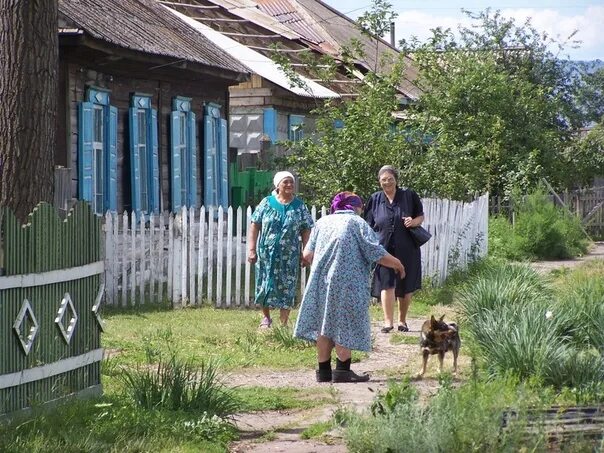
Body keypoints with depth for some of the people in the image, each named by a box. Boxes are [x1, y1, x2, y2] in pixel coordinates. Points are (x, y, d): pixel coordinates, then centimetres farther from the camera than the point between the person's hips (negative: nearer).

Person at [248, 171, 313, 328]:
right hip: (266, 254, 0)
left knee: (286, 288, 0)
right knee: (265, 284, 8)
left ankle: (284, 323, 6)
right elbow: (255, 226, 0)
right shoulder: (267, 203, 0)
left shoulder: (299, 206, 2)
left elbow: (306, 230, 2)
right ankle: (266, 318, 27)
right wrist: (251, 249, -5)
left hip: (289, 256, 0)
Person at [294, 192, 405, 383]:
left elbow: (307, 254, 9)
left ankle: (324, 370, 12)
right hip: (347, 283, -5)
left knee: (325, 325, 10)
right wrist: (397, 264, 9)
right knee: (345, 326, 0)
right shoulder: (357, 223, -2)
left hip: (321, 281, 5)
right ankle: (342, 370, -1)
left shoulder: (322, 222, 12)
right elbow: (377, 254, -7)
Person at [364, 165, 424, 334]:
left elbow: (421, 217, 10)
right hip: (384, 249, 0)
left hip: (406, 249, 0)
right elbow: (369, 227, 10)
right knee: (386, 283, -12)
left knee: (405, 287, 6)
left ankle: (402, 320, 21)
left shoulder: (409, 196, 3)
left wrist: (413, 222, -12)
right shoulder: (375, 200, 6)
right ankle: (388, 321, -12)